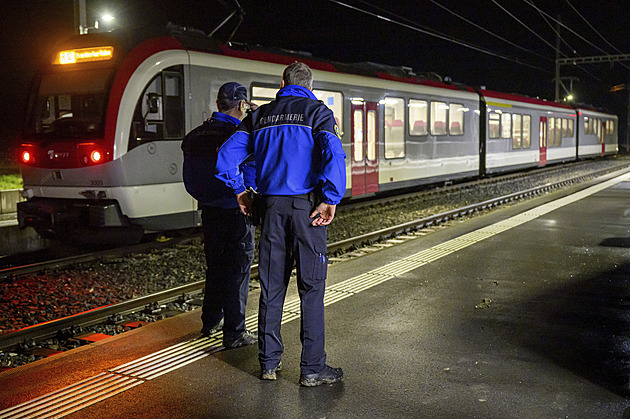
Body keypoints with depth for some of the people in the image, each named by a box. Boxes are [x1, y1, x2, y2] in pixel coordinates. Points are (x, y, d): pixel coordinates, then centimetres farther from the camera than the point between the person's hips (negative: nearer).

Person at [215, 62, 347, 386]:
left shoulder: (260, 115, 13)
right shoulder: (317, 111, 0)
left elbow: (227, 154, 9)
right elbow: (332, 153, -18)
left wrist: (239, 191, 16)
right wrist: (330, 199, -15)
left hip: (271, 206, 4)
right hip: (306, 205, -4)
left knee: (271, 286, 11)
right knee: (311, 287, 1)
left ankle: (268, 362, 18)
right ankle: (312, 369, 3)